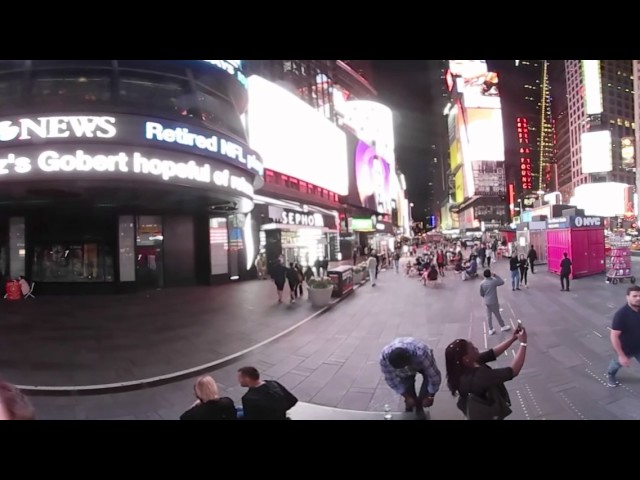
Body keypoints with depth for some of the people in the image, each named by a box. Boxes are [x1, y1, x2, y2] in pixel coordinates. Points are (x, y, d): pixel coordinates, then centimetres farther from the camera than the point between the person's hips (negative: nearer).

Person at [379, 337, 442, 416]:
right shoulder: (384, 357, -37)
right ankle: (410, 407, 14)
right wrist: (407, 397, -16)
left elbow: (434, 375, -31)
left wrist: (430, 396, -20)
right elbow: (391, 379, -21)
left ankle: (419, 406, -2)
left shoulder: (421, 353, -45)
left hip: (422, 364, -1)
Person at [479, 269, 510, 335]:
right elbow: (502, 282, 2)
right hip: (494, 302, -3)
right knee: (497, 314, 13)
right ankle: (503, 326, 30)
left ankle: (491, 329, 20)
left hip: (486, 302, 3)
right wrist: (496, 276, 4)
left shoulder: (482, 283, -5)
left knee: (489, 316, 11)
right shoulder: (494, 281, -16)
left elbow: (481, 294, 3)